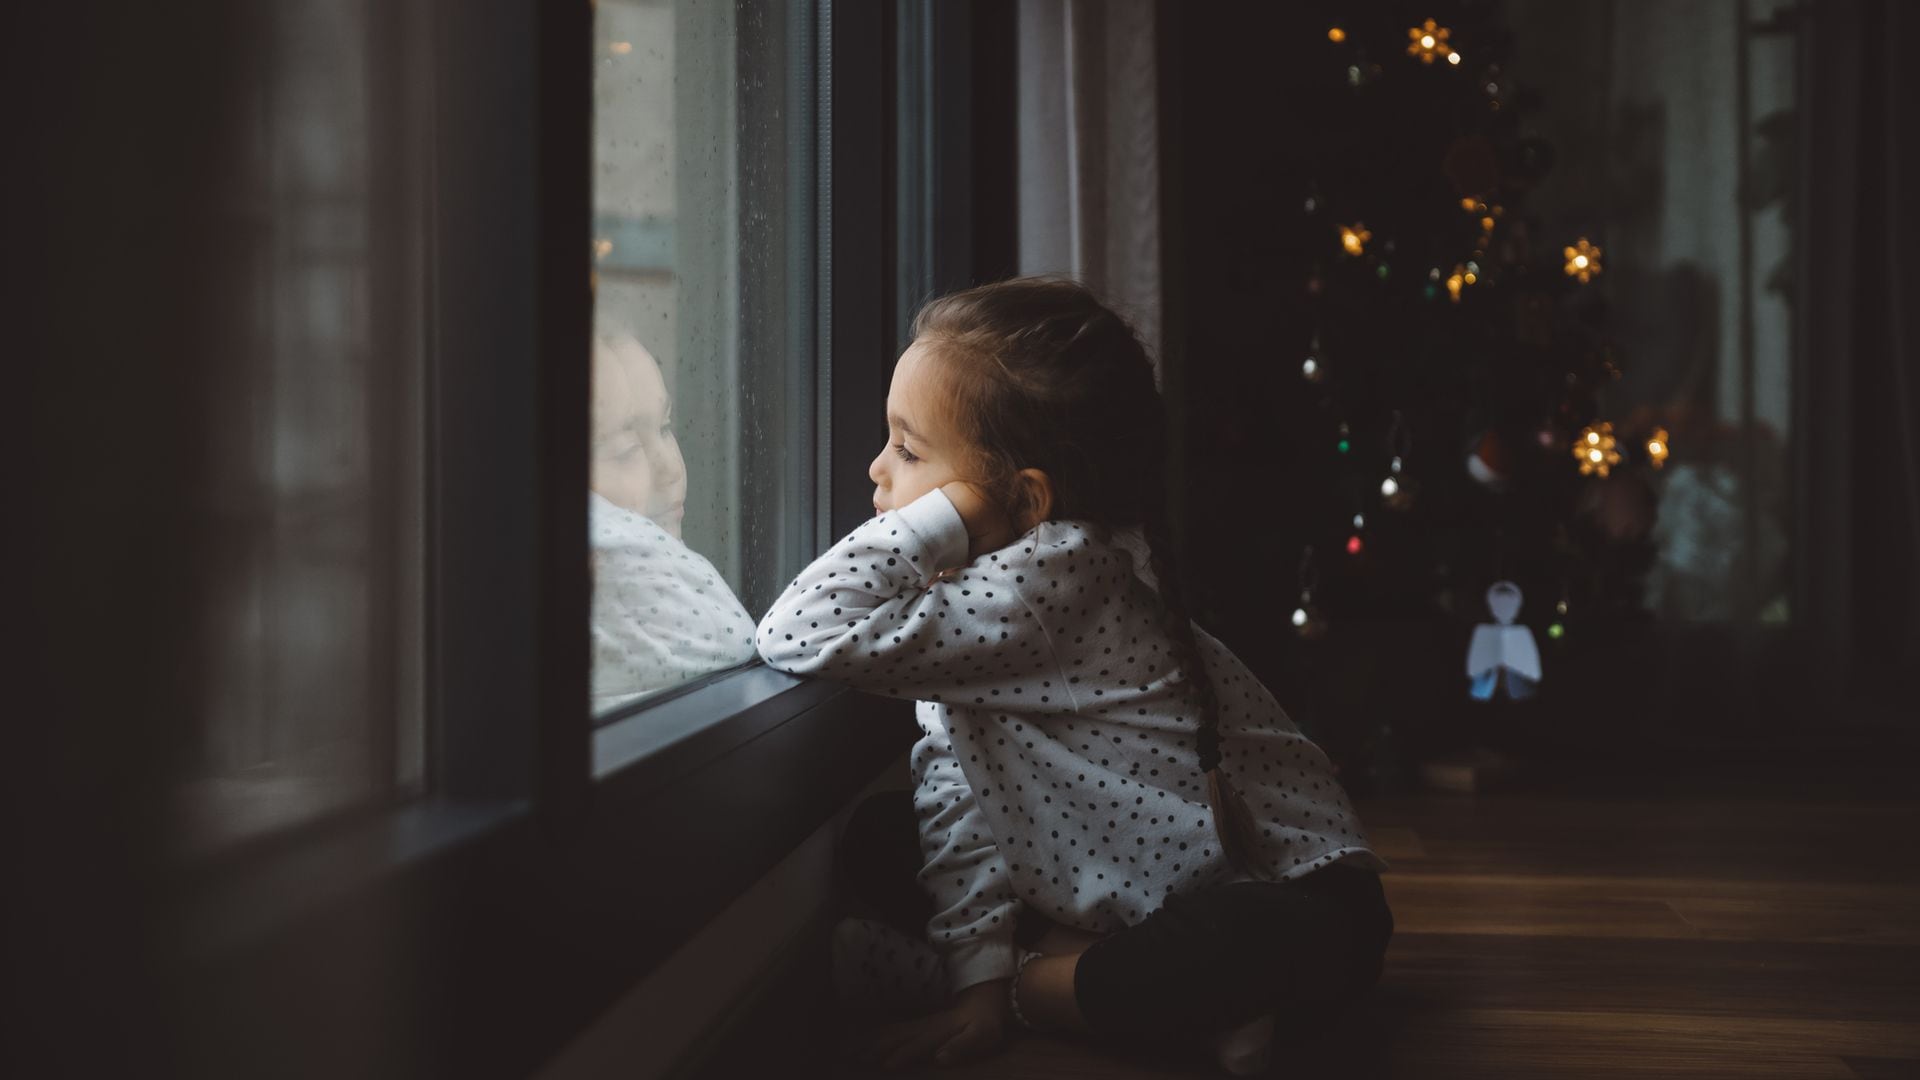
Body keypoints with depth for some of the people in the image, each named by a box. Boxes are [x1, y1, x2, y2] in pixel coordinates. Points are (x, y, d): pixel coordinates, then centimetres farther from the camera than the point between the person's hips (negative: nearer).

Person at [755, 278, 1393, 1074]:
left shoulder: (1051, 580, -29)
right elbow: (953, 793, -4)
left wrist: (948, 508, -31)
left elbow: (802, 639, -36)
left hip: (1280, 891, -9)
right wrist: (977, 968, -10)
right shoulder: (976, 586, -3)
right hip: (1124, 893, 9)